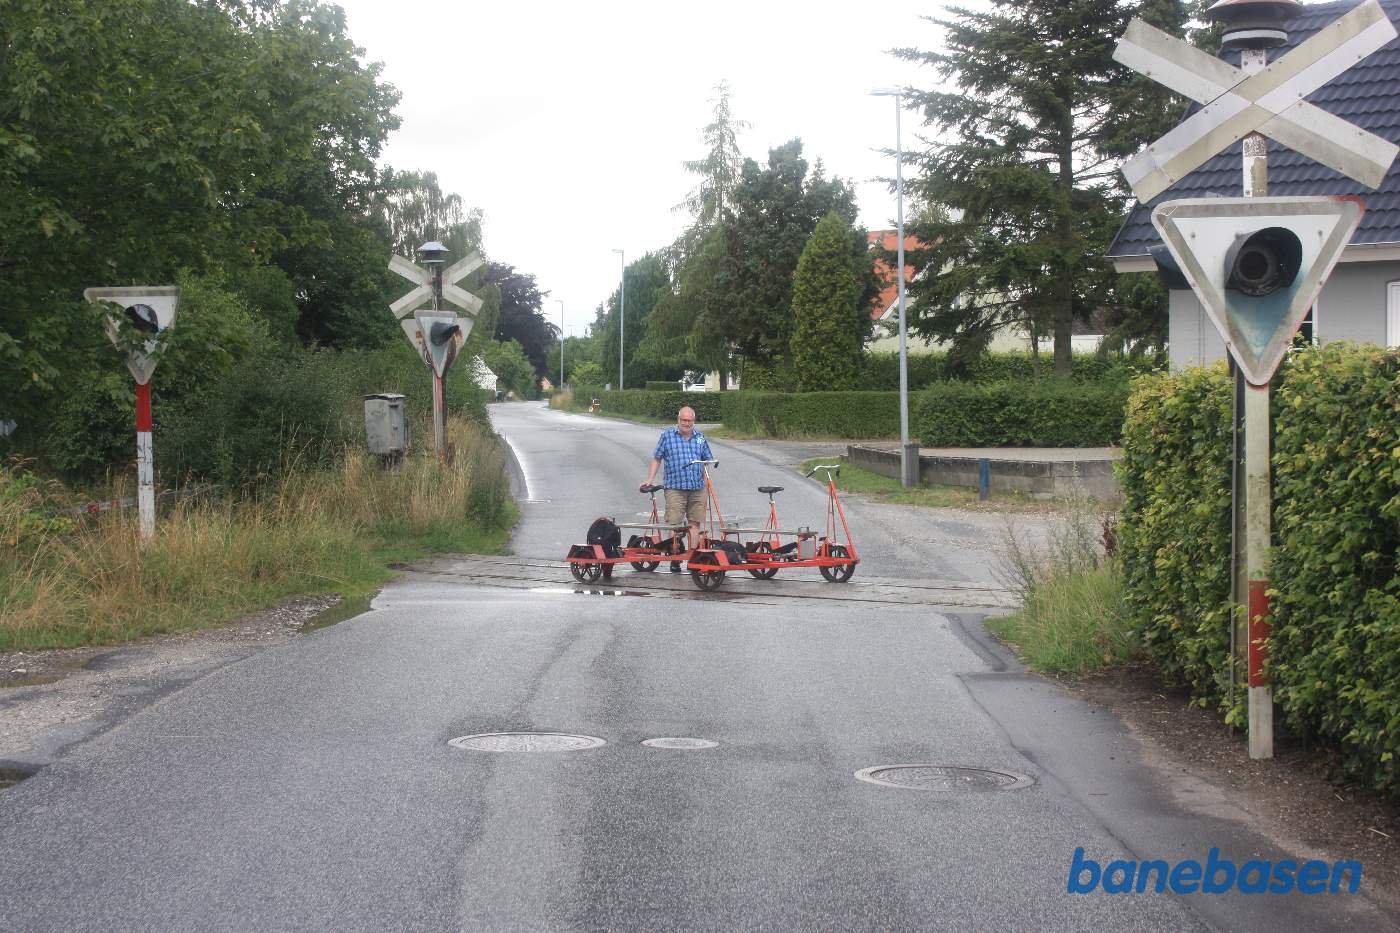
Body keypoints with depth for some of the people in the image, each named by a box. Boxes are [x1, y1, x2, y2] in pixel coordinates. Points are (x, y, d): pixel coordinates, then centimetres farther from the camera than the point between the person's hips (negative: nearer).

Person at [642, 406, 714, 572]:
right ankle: (675, 559, 0)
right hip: (675, 488, -3)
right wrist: (650, 480, 2)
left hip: (697, 489, 3)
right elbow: (657, 458, 9)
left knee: (694, 523, 4)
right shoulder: (667, 435, 6)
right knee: (674, 524, -6)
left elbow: (708, 459, 18)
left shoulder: (700, 438, 13)